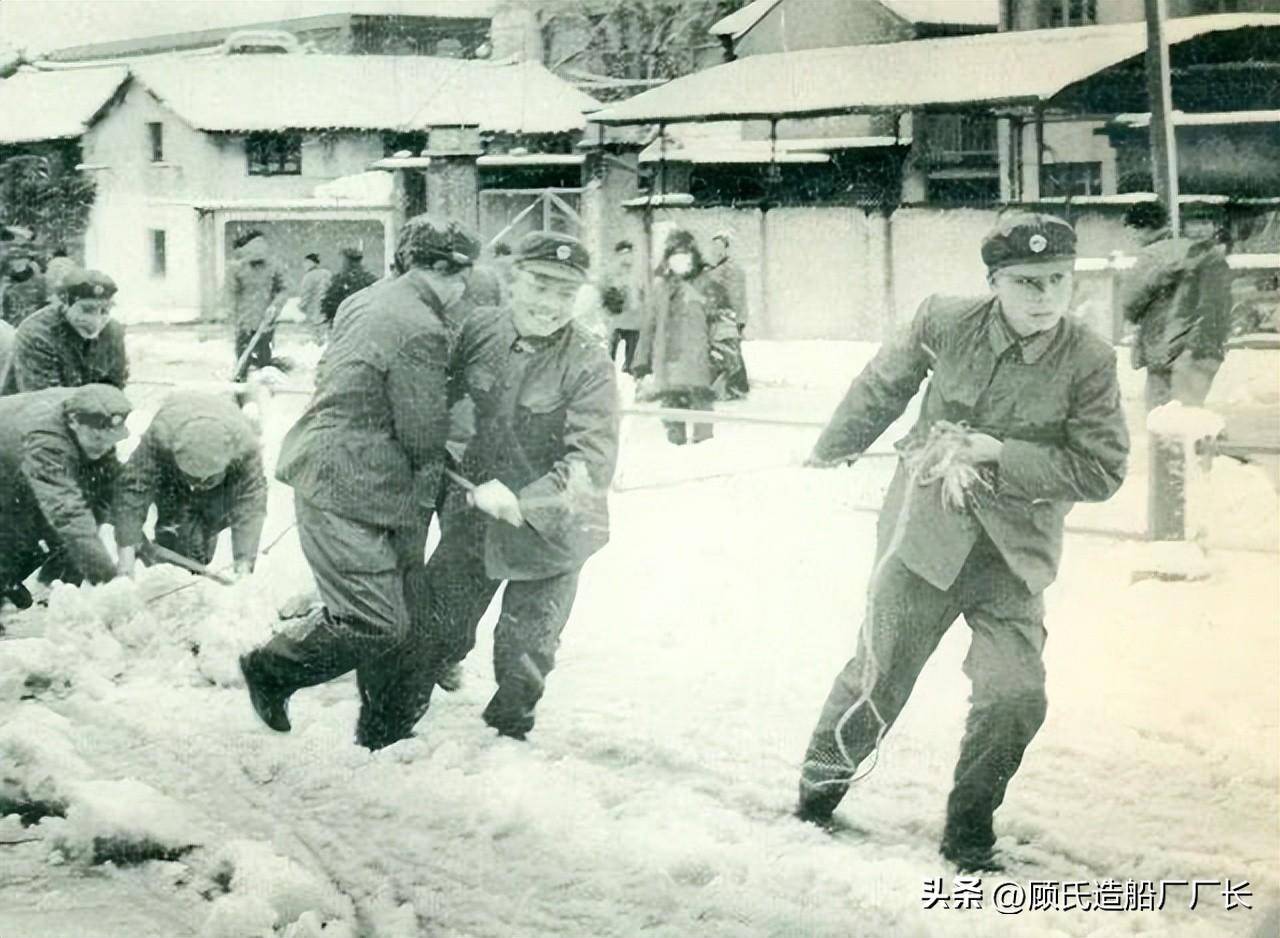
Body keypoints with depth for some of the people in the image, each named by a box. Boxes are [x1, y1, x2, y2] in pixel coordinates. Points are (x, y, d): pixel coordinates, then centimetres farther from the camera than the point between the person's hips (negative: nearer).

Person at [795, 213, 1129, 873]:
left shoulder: (1090, 362, -11)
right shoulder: (945, 322, -9)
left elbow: (1101, 472, -11)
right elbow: (880, 390, 9)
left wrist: (1000, 454, -19)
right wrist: (834, 449, 23)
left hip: (1013, 553, 0)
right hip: (925, 533, 0)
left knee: (1015, 697, -11)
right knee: (879, 678, 5)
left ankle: (968, 832, 13)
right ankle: (820, 786, 33)